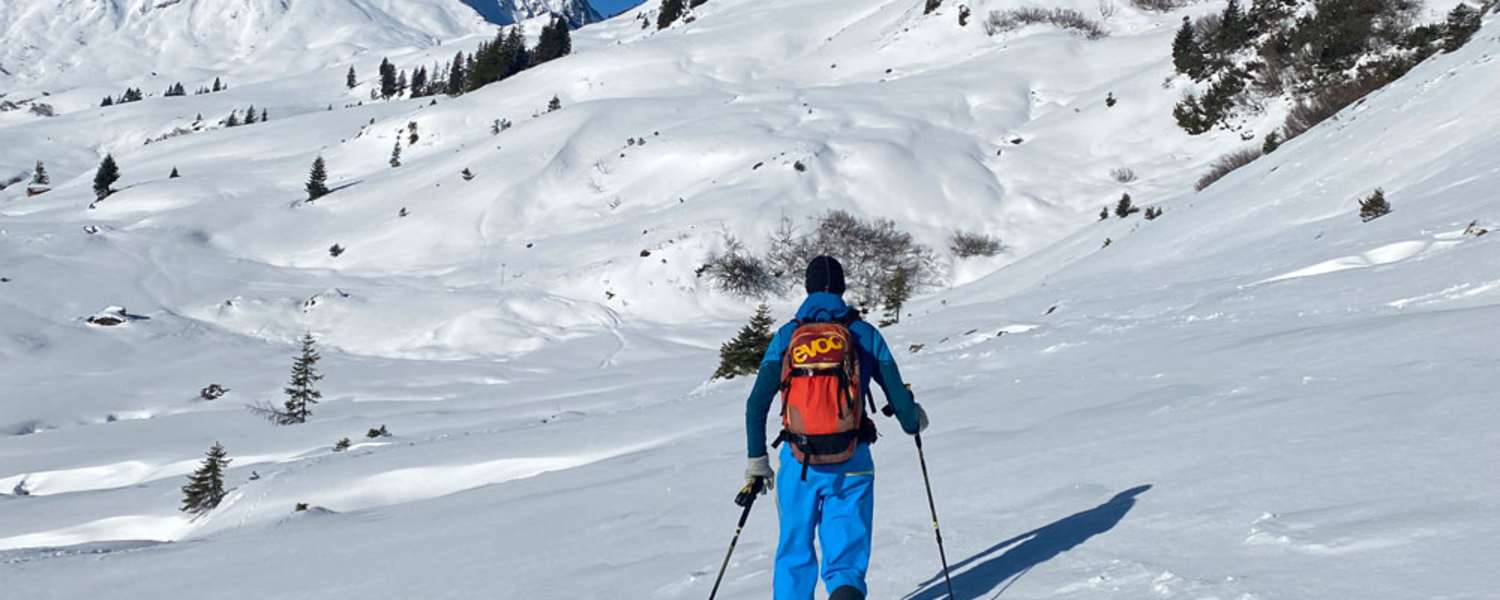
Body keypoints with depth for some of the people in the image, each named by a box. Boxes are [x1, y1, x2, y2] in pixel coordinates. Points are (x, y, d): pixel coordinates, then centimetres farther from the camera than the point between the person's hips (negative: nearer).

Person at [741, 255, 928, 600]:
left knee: (794, 553, 20)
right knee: (846, 560, 2)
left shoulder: (785, 337, 3)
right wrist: (912, 423, 26)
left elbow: (756, 404, -2)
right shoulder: (865, 334, 1)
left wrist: (757, 459, 6)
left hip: (798, 464, 1)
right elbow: (898, 395, 4)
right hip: (851, 464, -1)